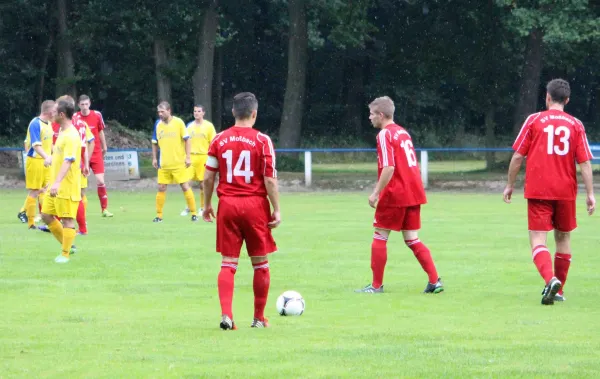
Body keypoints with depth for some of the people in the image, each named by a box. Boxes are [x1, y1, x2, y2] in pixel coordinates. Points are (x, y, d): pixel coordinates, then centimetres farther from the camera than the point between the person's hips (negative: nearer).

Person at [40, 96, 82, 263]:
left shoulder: (71, 136, -19)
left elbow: (68, 161, -29)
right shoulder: (63, 133, 12)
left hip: (67, 187, -10)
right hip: (56, 186, 10)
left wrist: (57, 182, -38)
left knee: (67, 220, -3)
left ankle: (65, 254, 4)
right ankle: (68, 245, 22)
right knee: (47, 215, 13)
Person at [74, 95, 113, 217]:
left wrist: (104, 147, 18)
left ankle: (104, 209, 2)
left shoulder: (97, 115, -3)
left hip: (96, 153, 1)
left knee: (100, 181, -7)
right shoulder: (75, 118, -7)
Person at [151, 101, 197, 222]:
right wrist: (154, 158, 9)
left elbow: (186, 140, -3)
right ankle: (159, 215, 9)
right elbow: (154, 143, 14)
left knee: (185, 187, -2)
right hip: (164, 163, 3)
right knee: (161, 188, 1)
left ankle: (194, 213, 6)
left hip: (179, 162, -3)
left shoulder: (178, 122, -6)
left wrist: (188, 157, -8)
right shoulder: (158, 124, 4)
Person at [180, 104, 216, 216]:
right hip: (191, 156, 3)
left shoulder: (208, 126, 0)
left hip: (203, 157, -3)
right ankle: (188, 207, 3)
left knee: (203, 184, 2)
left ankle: (202, 207, 13)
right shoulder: (190, 126, 11)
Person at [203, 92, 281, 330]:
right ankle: (259, 318, 16)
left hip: (227, 204, 2)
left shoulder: (219, 140, 3)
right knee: (260, 263, 11)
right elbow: (270, 179, -8)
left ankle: (226, 314, -13)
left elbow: (208, 177, 3)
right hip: (255, 204, -2)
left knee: (228, 263, 3)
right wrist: (277, 210, -2)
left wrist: (207, 205, 16)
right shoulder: (262, 140, -6)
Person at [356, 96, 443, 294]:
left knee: (380, 237, 4)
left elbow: (389, 168, -21)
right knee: (412, 240, 10)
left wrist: (376, 193, -17)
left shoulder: (385, 135, -12)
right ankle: (435, 281, 0)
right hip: (414, 193, 8)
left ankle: (376, 285, 6)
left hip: (395, 195, -8)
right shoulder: (403, 132, 15)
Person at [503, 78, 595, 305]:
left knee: (538, 240, -6)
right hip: (566, 192, 3)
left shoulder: (534, 120, -1)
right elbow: (585, 161, 0)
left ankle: (550, 279, -32)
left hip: (538, 191, -2)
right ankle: (559, 291, 23)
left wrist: (510, 185, 10)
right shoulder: (575, 125, 4)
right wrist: (590, 193, 1)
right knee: (563, 238, 18)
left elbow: (518, 156, -1)